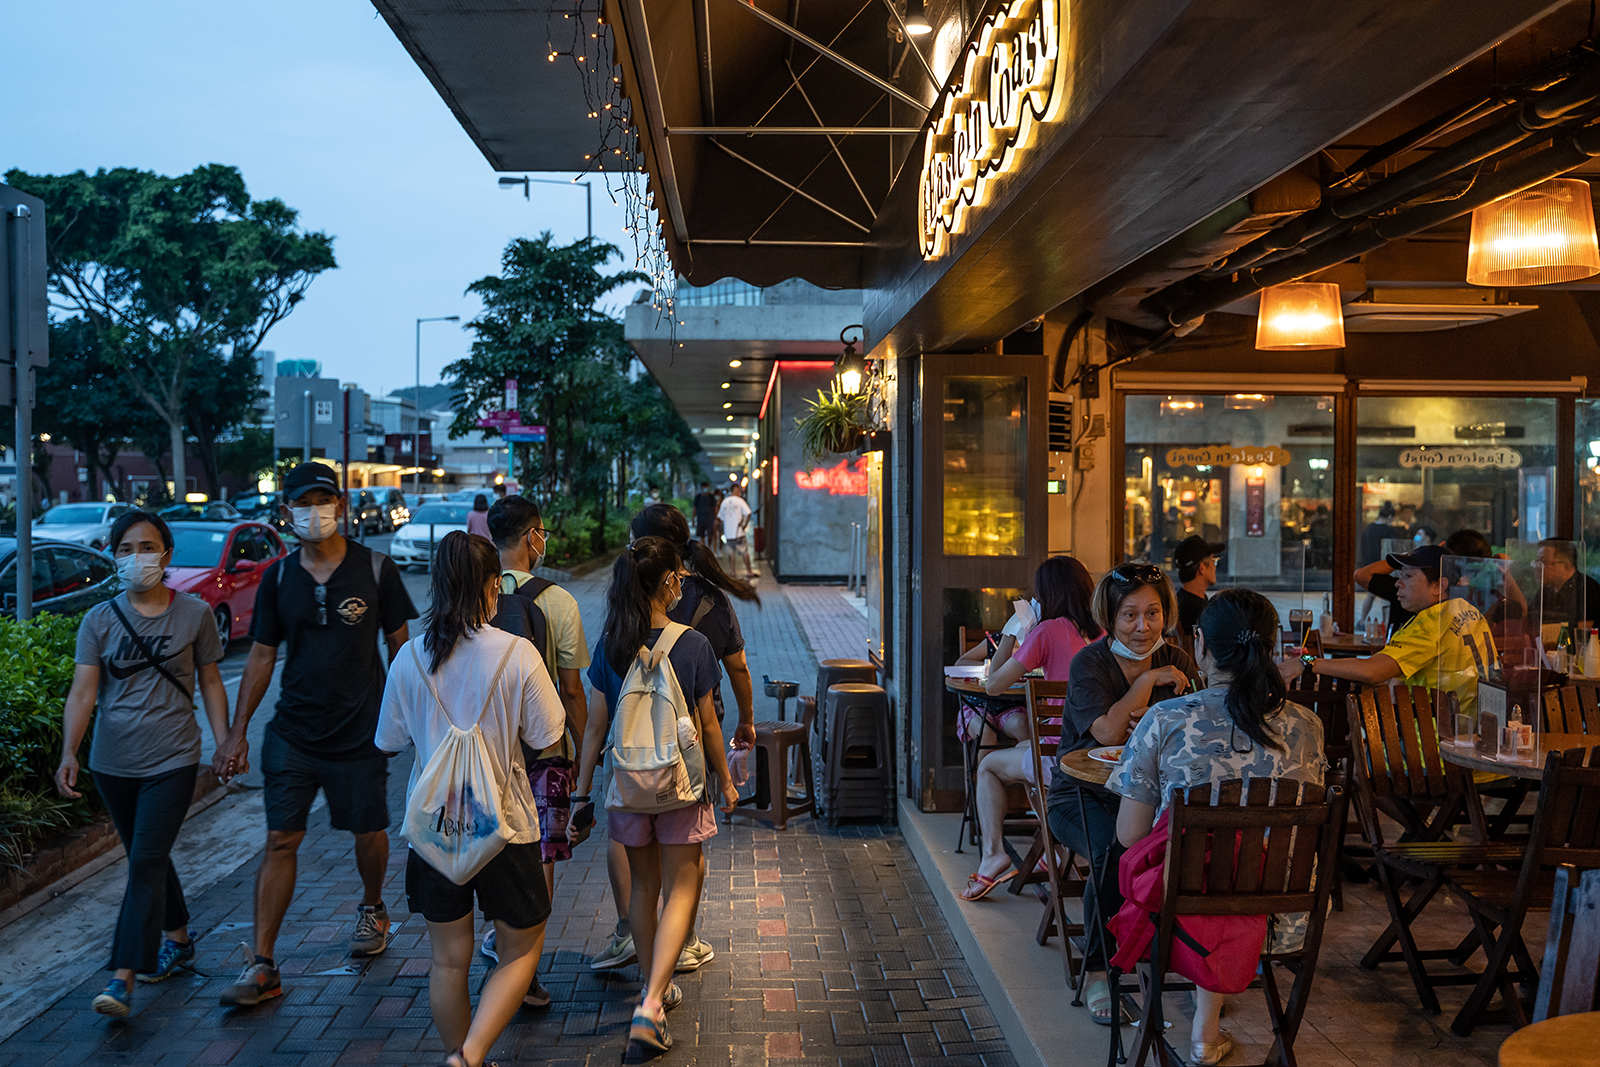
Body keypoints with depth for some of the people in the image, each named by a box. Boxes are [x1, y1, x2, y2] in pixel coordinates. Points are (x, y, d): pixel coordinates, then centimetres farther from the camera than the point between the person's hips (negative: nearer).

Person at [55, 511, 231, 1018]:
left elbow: (210, 682, 6)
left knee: (146, 862, -10)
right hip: (113, 761, 3)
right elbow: (82, 692, -7)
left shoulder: (194, 614, -2)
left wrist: (225, 741, 0)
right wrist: (69, 753, -20)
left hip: (172, 759, -3)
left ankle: (123, 978, -10)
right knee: (147, 857, 17)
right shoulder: (99, 620, 0)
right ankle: (177, 938, 38)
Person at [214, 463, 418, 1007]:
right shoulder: (278, 578, 2)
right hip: (292, 732, 2)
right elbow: (261, 656, 8)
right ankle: (262, 967, 3)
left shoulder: (375, 569, -5)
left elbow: (399, 644, 2)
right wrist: (237, 731, 4)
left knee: (369, 832, 12)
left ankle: (372, 908, 42)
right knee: (280, 840, -2)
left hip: (361, 732, -1)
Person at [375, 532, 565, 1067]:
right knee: (521, 950, 14)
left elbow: (389, 739, 6)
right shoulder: (517, 653, -14)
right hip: (504, 823, -3)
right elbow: (545, 736, -8)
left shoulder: (410, 657, -5)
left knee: (448, 960, 17)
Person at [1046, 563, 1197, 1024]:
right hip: (1082, 795, -3)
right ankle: (1099, 972, -18)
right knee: (1115, 849, -35)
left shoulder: (1176, 662, 6)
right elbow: (1109, 733, -20)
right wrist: (1148, 680, -15)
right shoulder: (1089, 664, -7)